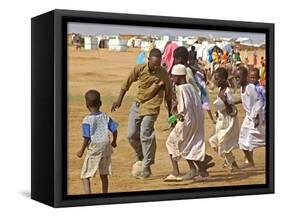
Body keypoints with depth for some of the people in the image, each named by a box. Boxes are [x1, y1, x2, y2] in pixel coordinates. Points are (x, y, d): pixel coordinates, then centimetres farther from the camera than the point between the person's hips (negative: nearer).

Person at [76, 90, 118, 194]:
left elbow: (87, 138, -15)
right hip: (106, 147, 5)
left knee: (85, 175, 2)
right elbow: (114, 130, 3)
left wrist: (81, 150, -3)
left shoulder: (87, 120, -13)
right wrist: (114, 142, 21)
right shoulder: (105, 117, 0)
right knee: (104, 174, 19)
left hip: (94, 150, -5)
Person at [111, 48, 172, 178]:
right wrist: (119, 100, 6)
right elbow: (127, 83, 3)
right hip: (137, 104, 4)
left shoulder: (163, 74, -13)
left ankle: (147, 168, 2)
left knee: (145, 136, -10)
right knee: (131, 135, 4)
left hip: (151, 108, -3)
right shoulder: (139, 69, -11)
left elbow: (168, 94, -1)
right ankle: (140, 157, 30)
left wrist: (170, 113, 4)